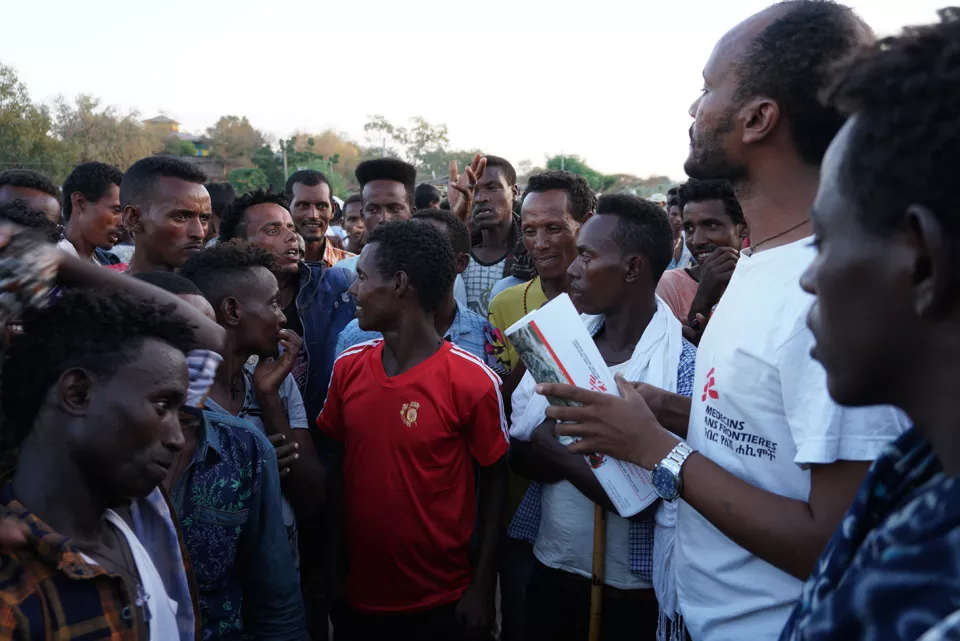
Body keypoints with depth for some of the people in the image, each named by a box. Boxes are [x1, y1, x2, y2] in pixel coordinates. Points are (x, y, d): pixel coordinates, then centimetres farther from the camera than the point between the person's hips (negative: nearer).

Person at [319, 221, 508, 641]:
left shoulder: (473, 380, -17)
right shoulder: (348, 367, -3)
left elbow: (494, 481, -9)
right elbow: (334, 464, 6)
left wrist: (483, 586, -8)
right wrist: (329, 557, 4)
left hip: (442, 603, -4)